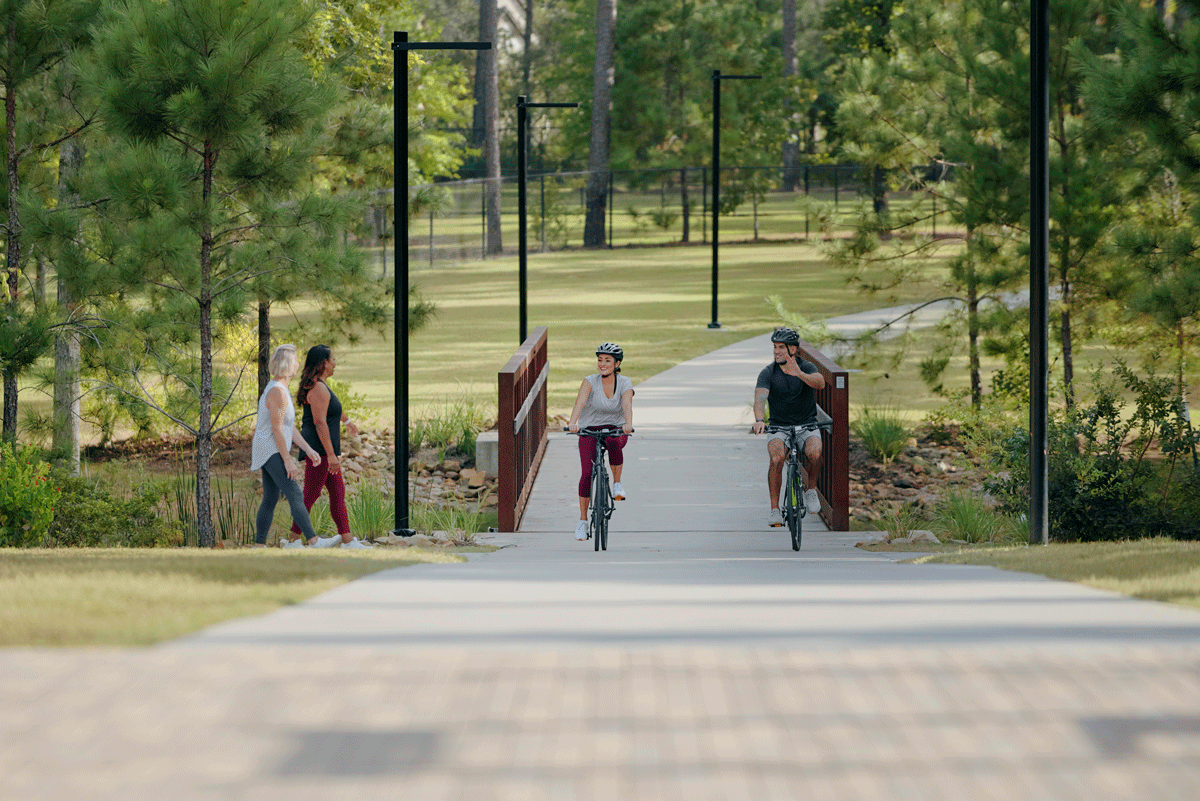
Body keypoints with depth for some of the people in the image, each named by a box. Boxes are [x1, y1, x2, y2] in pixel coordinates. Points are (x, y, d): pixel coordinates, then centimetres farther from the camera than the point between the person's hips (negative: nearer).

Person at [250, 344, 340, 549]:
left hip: (270, 453, 11)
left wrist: (309, 450, 15)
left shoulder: (278, 389, 15)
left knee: (270, 500, 9)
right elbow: (277, 429, -20)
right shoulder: (277, 392, -18)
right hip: (272, 452, -11)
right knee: (295, 496, -12)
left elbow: (289, 427, 18)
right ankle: (313, 541, -15)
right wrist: (288, 460, -20)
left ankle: (259, 547, 9)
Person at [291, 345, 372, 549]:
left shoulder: (317, 385, 15)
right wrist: (331, 455, -25)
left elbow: (330, 406, 36)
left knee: (338, 492, 12)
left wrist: (346, 421, 54)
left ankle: (347, 540, 15)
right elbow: (319, 423, -23)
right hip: (319, 447, -11)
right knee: (311, 494, -8)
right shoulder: (318, 389, -18)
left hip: (324, 449, 11)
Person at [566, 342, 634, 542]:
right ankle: (582, 520, -4)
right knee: (587, 472, -14)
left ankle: (617, 484, -18)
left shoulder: (625, 384, -7)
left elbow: (627, 405, -25)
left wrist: (628, 424, -46)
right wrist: (572, 422, -46)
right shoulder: (590, 382, -10)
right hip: (590, 429, 0)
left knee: (614, 443, -37)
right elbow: (580, 402, -27)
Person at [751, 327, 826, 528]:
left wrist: (800, 375, -46)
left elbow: (820, 383, -26)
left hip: (807, 425, 0)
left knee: (814, 453, -32)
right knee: (777, 458, -30)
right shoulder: (768, 373, -5)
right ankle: (774, 509, -21)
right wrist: (759, 420, -41)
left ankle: (811, 489, -2)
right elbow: (760, 398, -20)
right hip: (779, 427, 0)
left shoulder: (806, 367, -5)